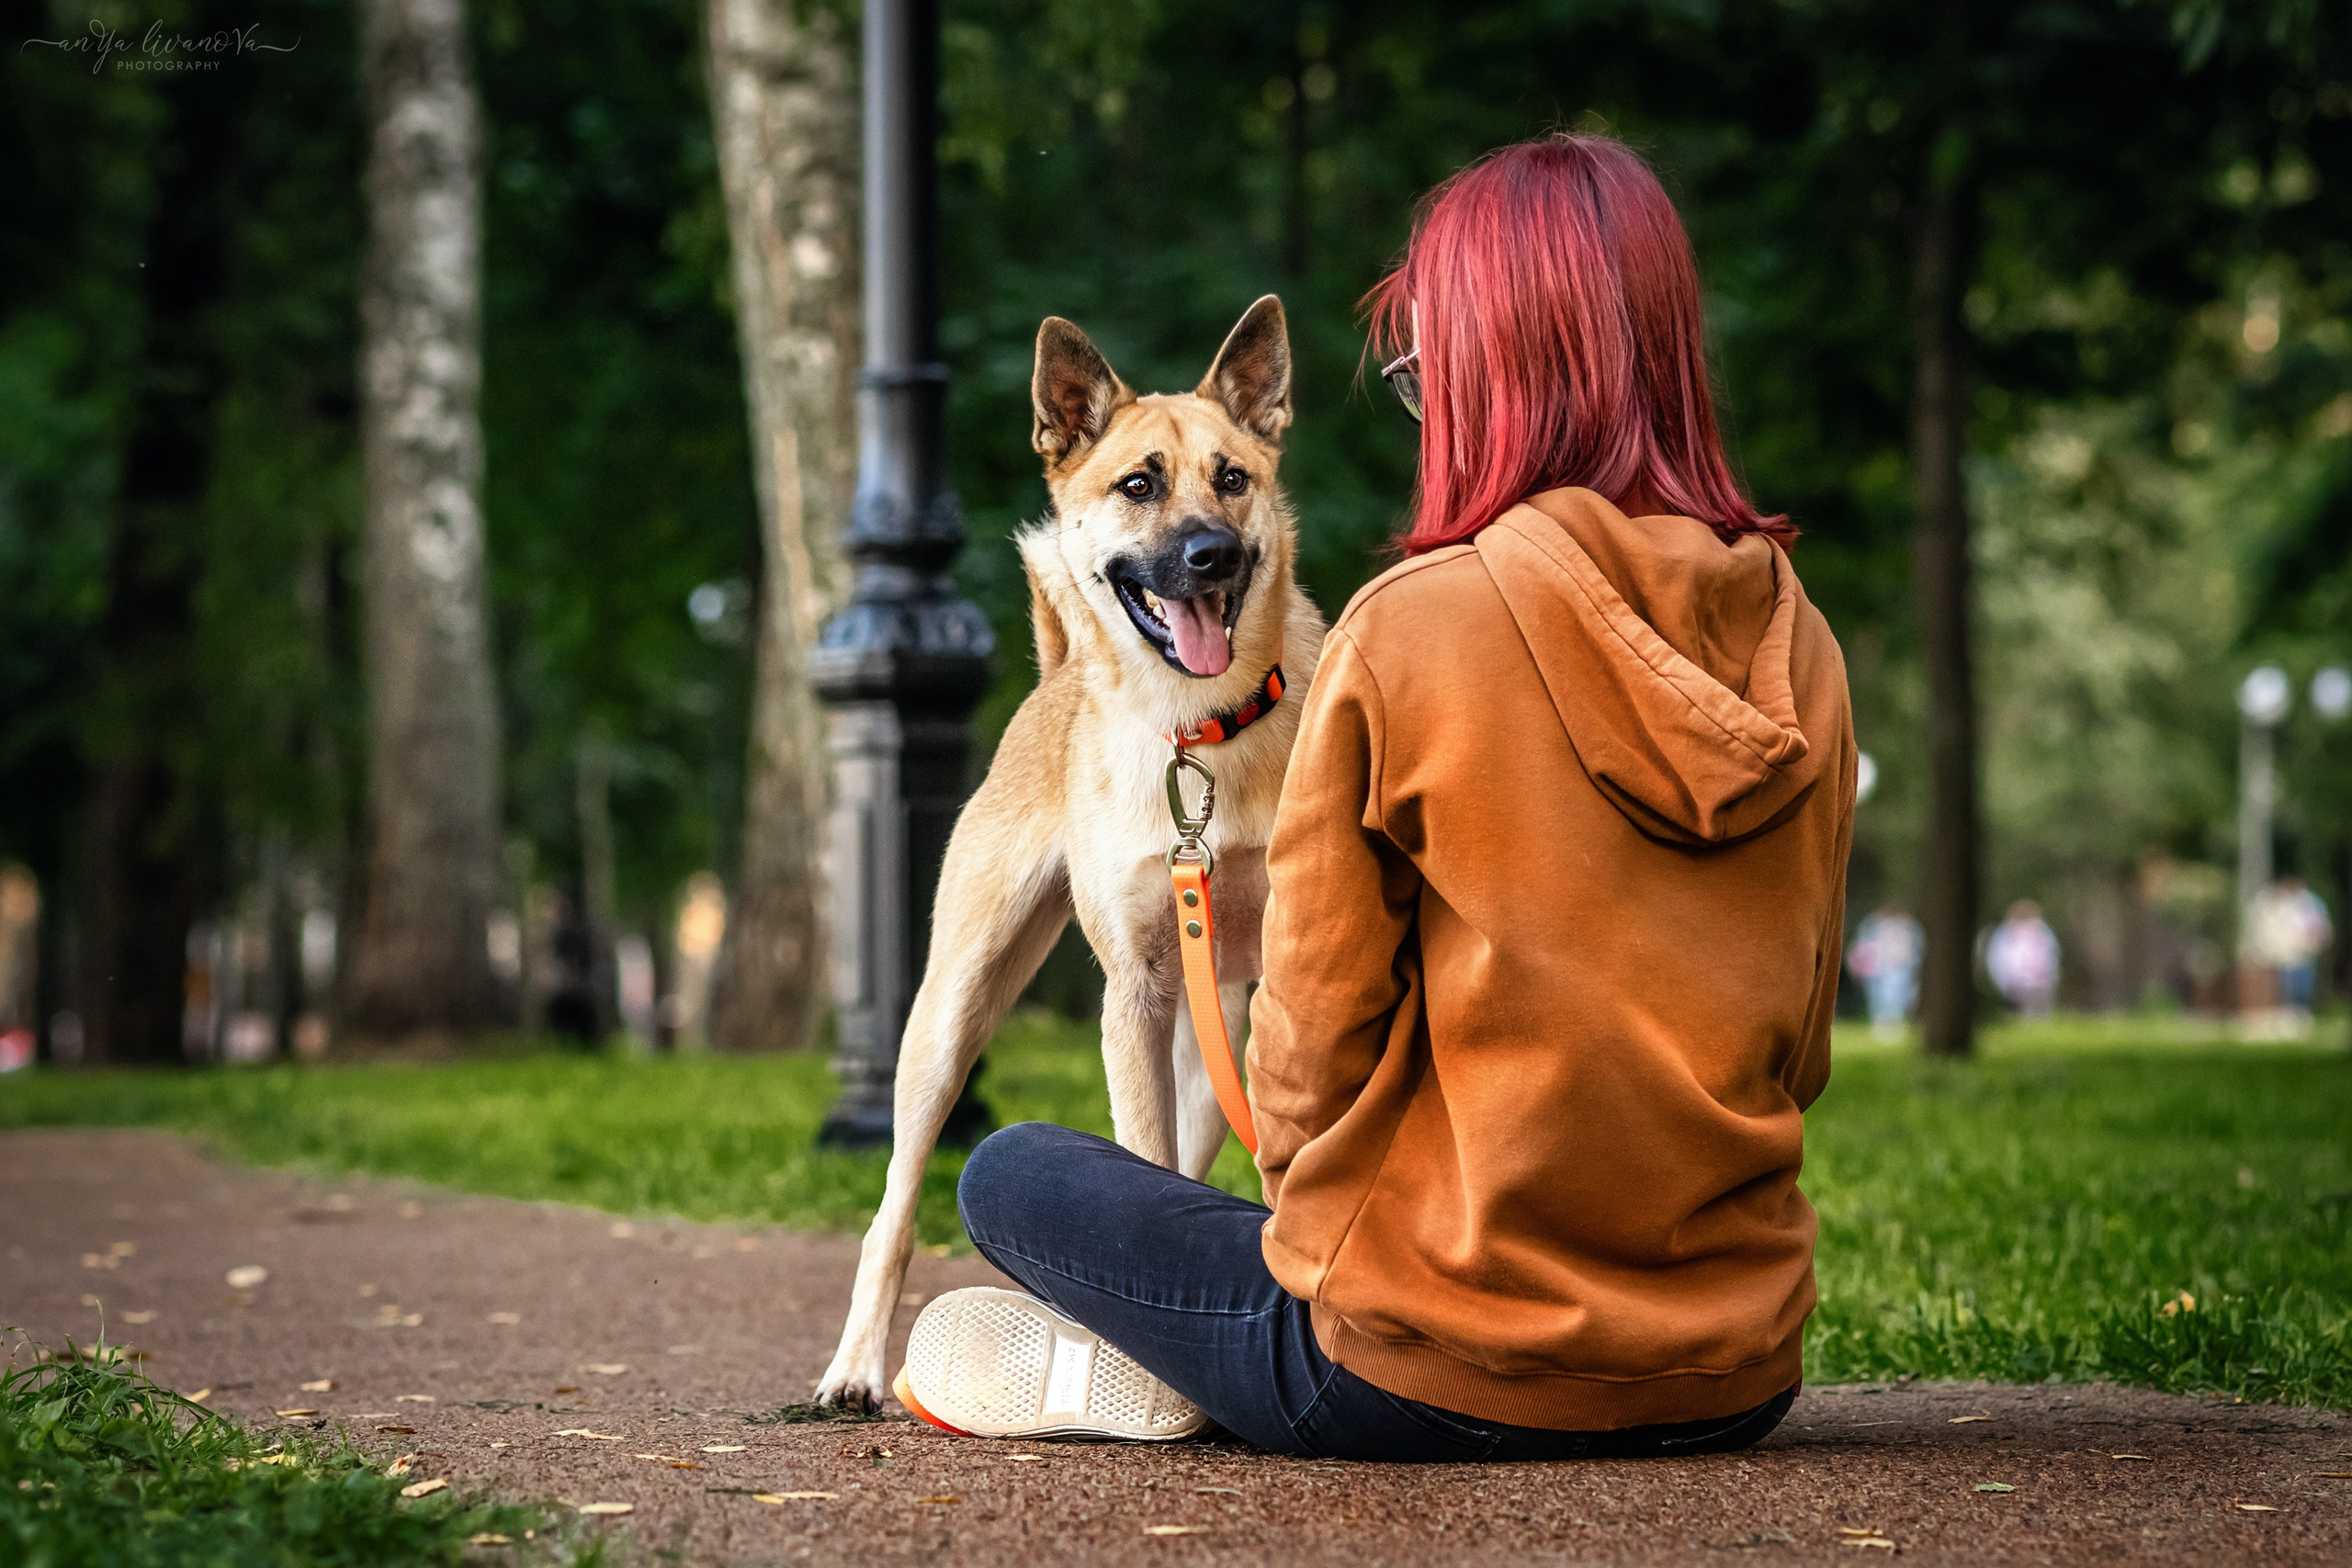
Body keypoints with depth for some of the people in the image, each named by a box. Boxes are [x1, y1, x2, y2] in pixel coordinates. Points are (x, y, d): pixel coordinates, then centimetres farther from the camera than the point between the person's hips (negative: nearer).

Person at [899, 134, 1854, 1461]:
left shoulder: (1412, 630, -15)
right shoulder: (1797, 647, 0)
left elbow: (1315, 1039, -7)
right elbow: (1799, 1042, 9)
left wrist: (1308, 1206, 12)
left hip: (1452, 1382, -5)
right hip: (1735, 1381, 6)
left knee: (1011, 1176, 15)